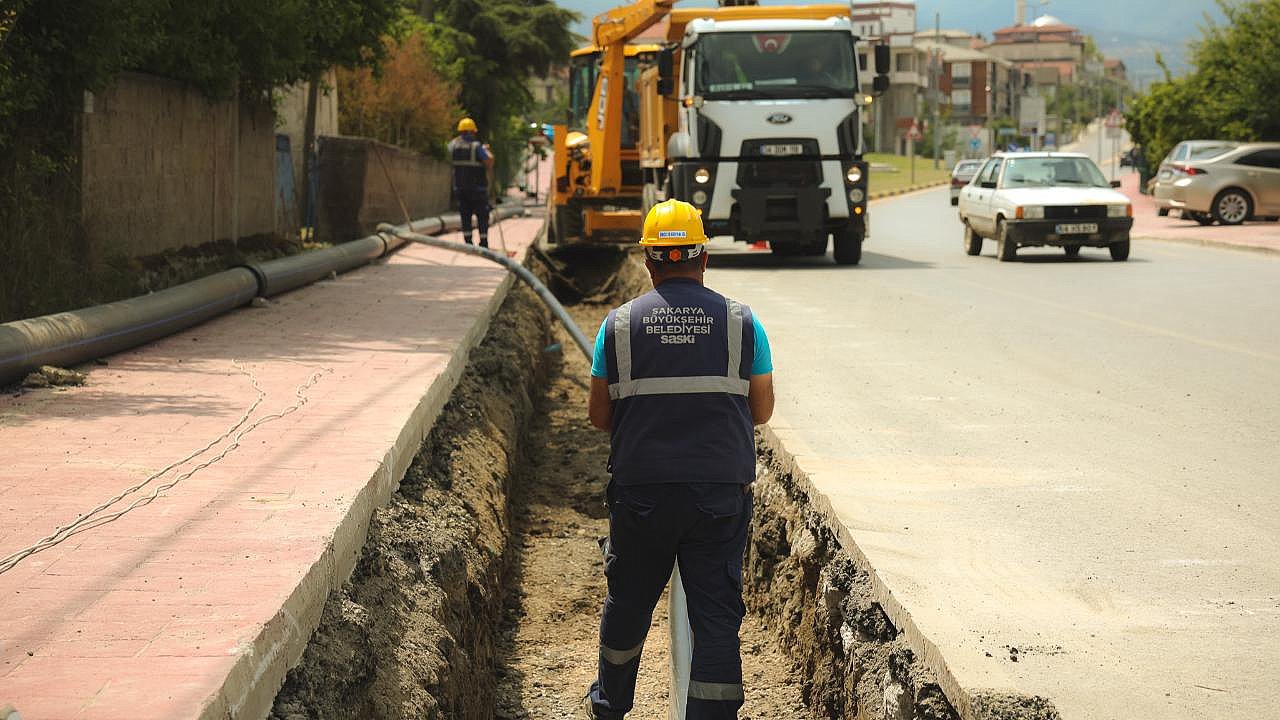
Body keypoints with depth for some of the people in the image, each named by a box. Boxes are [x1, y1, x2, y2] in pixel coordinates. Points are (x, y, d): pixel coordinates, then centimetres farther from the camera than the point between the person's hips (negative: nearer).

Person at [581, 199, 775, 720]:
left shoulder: (619, 324, -1)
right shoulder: (740, 322, 0)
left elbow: (598, 415, 4)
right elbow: (762, 411, 6)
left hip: (641, 489, 1)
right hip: (722, 491, -1)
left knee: (628, 601, 18)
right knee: (717, 613, 3)